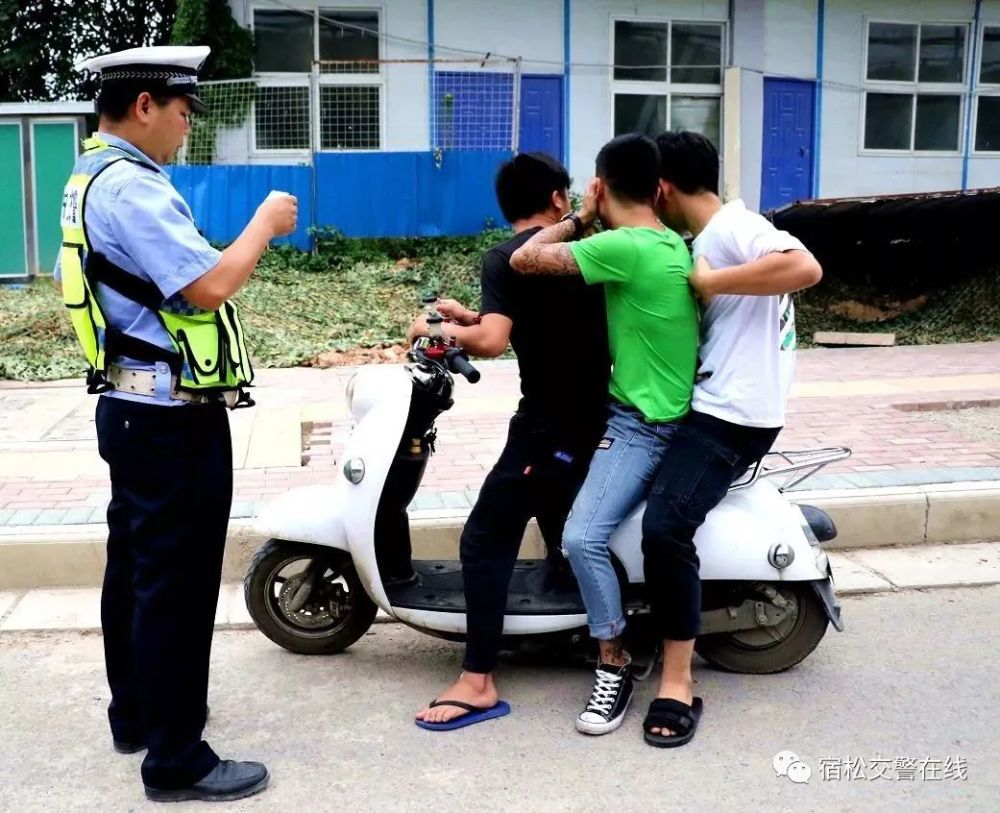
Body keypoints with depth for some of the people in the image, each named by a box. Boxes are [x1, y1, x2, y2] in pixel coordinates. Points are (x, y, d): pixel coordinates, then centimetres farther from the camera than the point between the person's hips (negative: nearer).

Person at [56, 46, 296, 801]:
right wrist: (264, 225, -10)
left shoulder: (94, 180, 14)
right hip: (173, 422, -11)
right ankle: (176, 760, 8)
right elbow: (209, 288, -24)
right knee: (178, 586, -3)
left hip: (136, 411, 11)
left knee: (136, 570, 19)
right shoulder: (131, 188, -20)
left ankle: (136, 714, 34)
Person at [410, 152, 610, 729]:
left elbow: (494, 342, -23)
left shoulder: (505, 258, -11)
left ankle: (479, 683, -6)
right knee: (566, 528, 27)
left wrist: (440, 331, -5)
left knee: (485, 541, -5)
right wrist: (476, 316, 18)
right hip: (599, 415, 8)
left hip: (548, 425, -8)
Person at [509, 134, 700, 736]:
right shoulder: (673, 244, 6)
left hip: (642, 426, -10)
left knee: (583, 538, -20)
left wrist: (581, 219, -3)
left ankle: (616, 663, -4)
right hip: (664, 411, 10)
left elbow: (524, 260, -19)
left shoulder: (625, 248, -23)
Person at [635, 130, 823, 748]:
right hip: (704, 404, 11)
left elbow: (805, 268, -33)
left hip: (734, 414, -11)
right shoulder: (706, 239, 16)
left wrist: (708, 282, -27)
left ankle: (678, 685, -16)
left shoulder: (733, 227, -15)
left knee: (665, 526, -27)